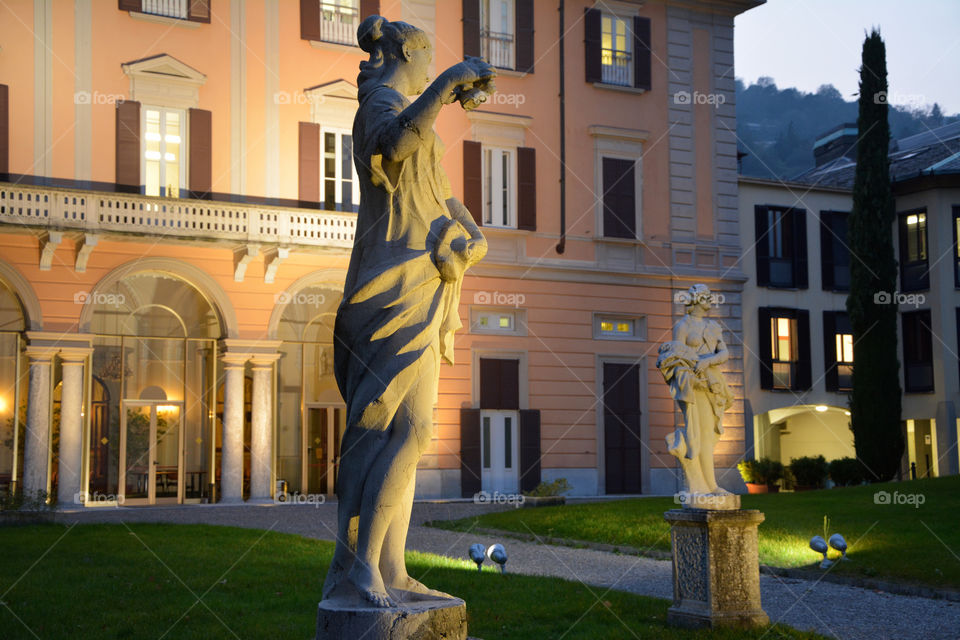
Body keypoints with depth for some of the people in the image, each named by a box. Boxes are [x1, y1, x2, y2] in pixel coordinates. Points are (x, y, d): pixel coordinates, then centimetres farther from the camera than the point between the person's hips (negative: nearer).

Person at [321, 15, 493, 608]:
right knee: (407, 430, -17)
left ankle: (389, 572, 5)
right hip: (400, 288, -10)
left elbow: (447, 202, 23)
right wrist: (450, 80, -26)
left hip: (415, 294, 10)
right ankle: (356, 565, -17)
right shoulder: (383, 104, -5)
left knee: (403, 432, 5)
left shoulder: (405, 114, 26)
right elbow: (396, 143, -32)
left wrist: (472, 238, 7)